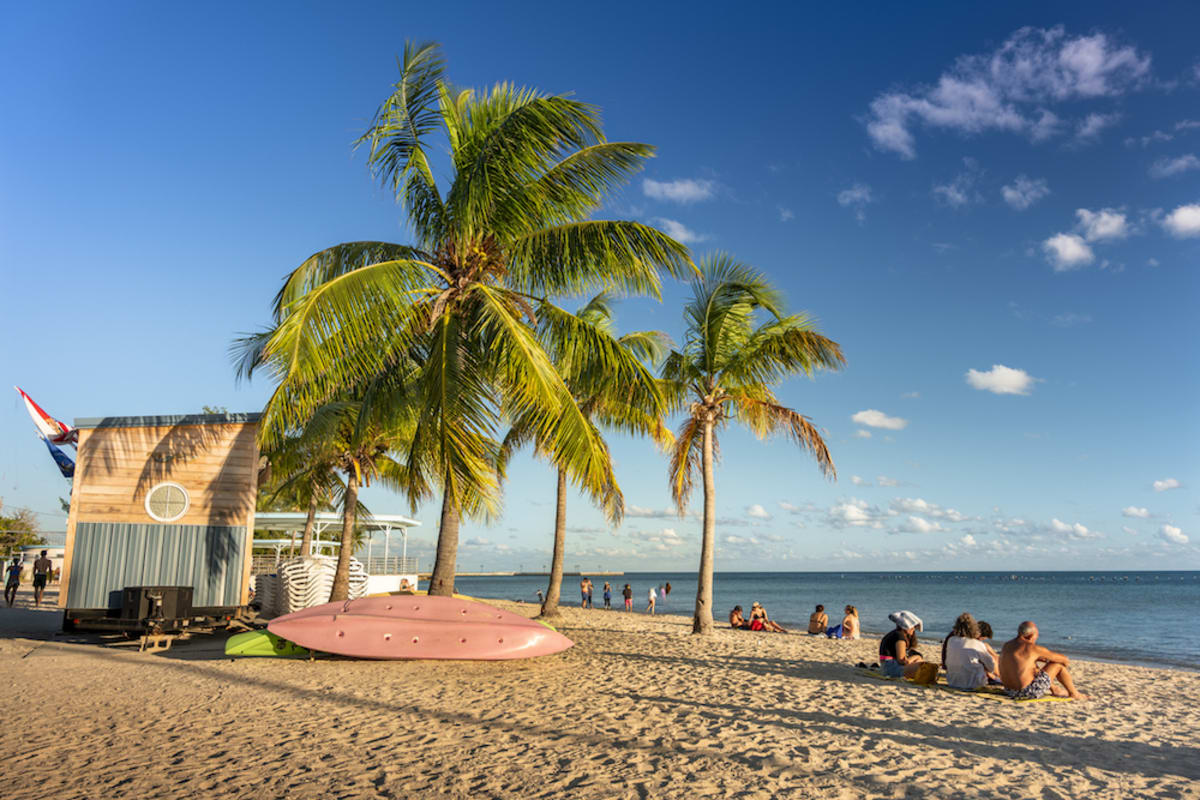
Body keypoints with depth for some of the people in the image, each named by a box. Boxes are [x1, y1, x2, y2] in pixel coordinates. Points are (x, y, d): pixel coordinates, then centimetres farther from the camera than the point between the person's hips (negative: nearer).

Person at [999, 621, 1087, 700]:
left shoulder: (1006, 645, 4)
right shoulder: (1032, 648, -15)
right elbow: (1062, 658, -2)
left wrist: (1040, 658, 24)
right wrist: (1066, 660, 19)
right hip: (1030, 692, -7)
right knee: (1058, 664, 6)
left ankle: (1054, 689, 44)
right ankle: (1074, 693, 25)